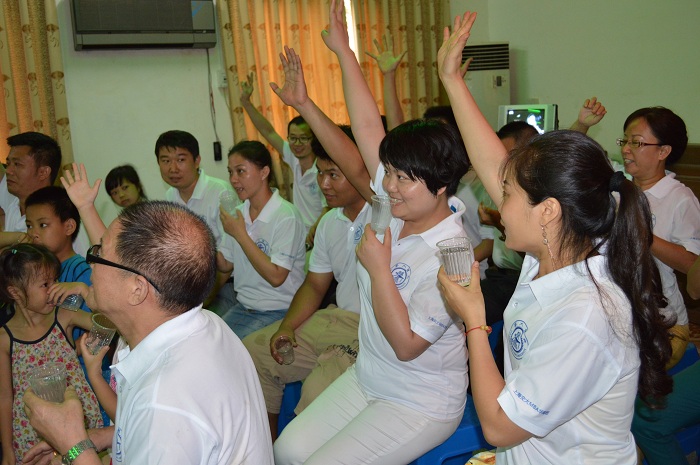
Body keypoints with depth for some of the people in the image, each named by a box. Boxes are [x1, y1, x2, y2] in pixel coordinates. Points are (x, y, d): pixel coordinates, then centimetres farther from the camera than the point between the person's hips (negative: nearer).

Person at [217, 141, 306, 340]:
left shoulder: (286, 216, -17)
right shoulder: (239, 212, 6)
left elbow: (276, 277, -22)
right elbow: (226, 265, 11)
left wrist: (240, 234, -18)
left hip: (277, 311, -6)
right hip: (242, 306, 6)